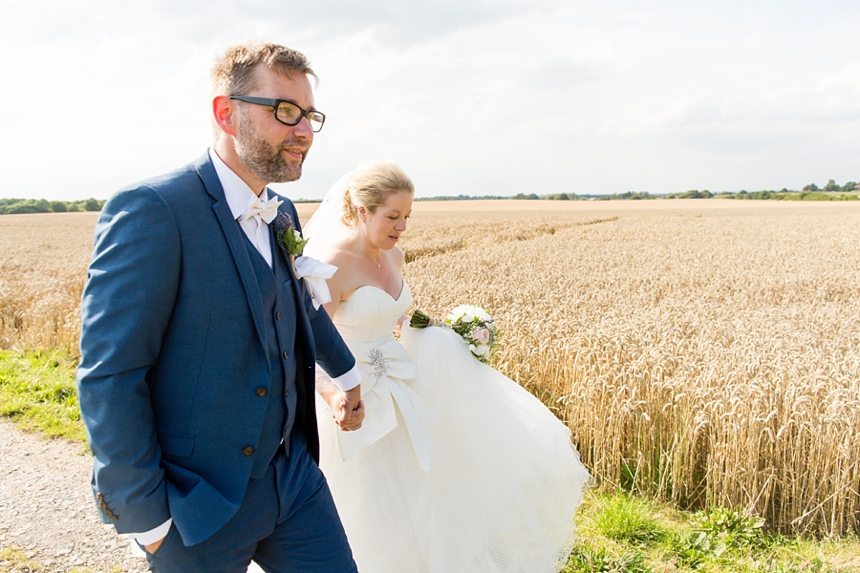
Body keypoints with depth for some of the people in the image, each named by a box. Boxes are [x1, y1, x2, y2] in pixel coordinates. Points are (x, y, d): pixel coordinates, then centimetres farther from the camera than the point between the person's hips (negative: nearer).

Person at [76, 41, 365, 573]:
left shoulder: (283, 214, 5)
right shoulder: (152, 210, -19)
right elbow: (108, 375, -19)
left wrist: (346, 371, 33)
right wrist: (145, 515, -14)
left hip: (294, 475, 7)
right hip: (200, 504, -6)